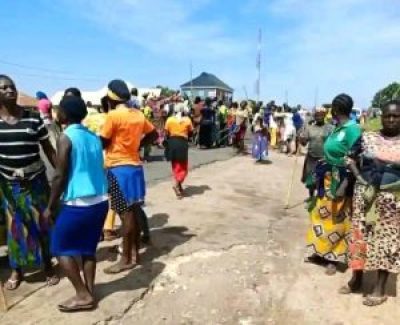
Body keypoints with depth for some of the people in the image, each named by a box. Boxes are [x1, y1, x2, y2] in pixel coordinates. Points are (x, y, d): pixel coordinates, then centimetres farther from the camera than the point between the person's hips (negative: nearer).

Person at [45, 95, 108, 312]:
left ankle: (83, 295, 9)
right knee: (87, 248, 18)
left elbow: (60, 176, -12)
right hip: (100, 200, 7)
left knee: (61, 248, 9)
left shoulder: (66, 138, -10)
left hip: (78, 202, -7)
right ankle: (89, 292, 20)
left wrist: (51, 206, -2)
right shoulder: (94, 137, 10)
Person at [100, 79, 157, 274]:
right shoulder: (138, 115, 8)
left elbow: (102, 142, -9)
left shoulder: (113, 115, -12)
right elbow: (153, 135, 17)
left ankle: (126, 259, 6)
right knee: (133, 211, 13)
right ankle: (135, 254, 23)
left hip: (118, 168, -7)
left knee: (125, 214, -3)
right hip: (135, 166, 7)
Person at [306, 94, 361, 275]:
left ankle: (334, 258, 21)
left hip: (340, 181, -8)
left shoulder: (353, 129, -18)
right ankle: (320, 251, 32)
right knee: (321, 215, 16)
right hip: (327, 179, 8)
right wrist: (319, 176, 12)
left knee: (337, 220, 5)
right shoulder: (337, 128, 5)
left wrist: (344, 186, -21)